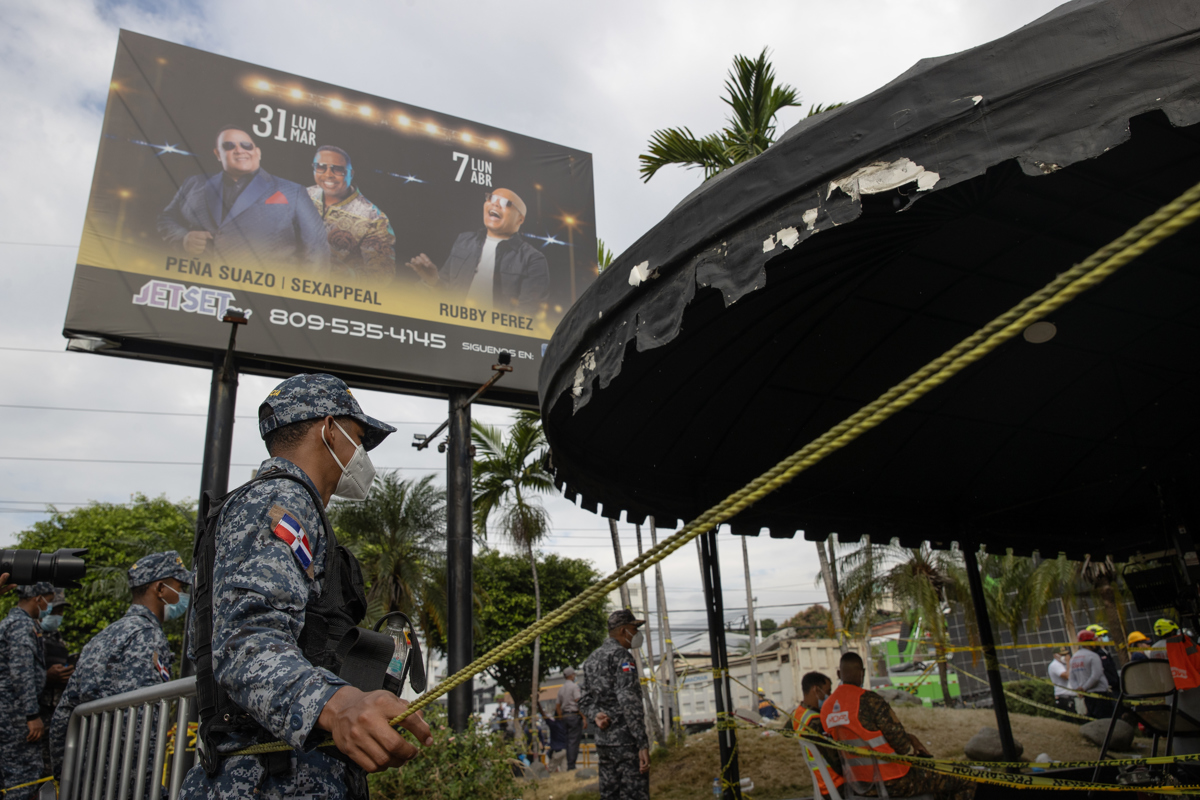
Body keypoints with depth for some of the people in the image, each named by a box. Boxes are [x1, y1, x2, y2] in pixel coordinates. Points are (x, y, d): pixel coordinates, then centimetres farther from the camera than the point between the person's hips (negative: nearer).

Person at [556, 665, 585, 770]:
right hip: (574, 715, -7)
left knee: (568, 741, 11)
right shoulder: (574, 686, -7)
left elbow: (557, 705, 17)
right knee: (574, 741, -7)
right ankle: (571, 766, -9)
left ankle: (569, 766, 13)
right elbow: (579, 702, -15)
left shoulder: (561, 689, 15)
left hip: (565, 715, 7)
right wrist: (584, 718, -14)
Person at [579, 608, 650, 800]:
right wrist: (642, 744, -21)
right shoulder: (621, 655, -13)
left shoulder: (592, 658, 16)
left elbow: (584, 700, 16)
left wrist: (595, 715, -3)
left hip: (602, 741, 9)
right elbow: (629, 702, -21)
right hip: (625, 741, -9)